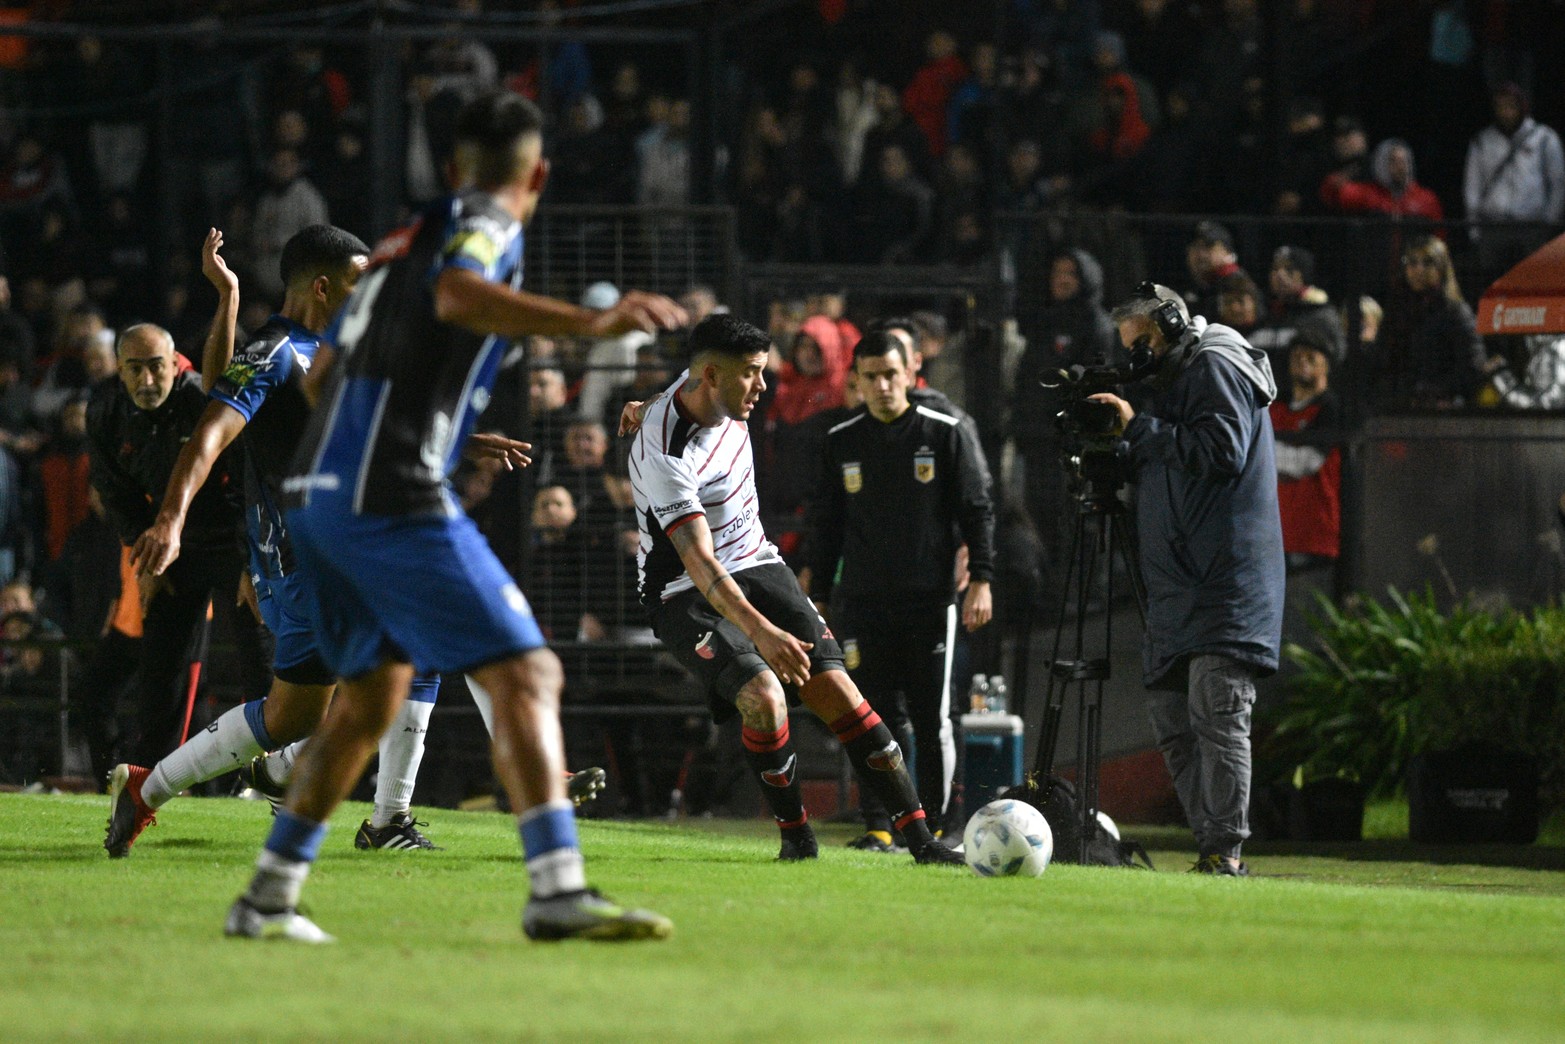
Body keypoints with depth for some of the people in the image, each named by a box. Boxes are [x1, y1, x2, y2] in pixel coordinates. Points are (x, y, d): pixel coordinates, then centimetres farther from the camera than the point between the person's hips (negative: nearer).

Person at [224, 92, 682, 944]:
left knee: (371, 693, 21)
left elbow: (324, 370, 30)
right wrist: (587, 324, -38)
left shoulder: (408, 237, 23)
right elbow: (456, 293, -26)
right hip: (392, 497, -9)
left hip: (314, 491, 9)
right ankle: (559, 893, -23)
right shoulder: (487, 229, -1)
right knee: (523, 673, -11)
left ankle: (269, 897, 22)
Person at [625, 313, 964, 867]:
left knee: (836, 690, -9)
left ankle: (920, 837, -11)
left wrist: (653, 410, 42)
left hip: (756, 566, 7)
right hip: (687, 595, -7)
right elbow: (698, 561, -38)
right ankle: (795, 835, -5)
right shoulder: (664, 457, -29)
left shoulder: (709, 392, -4)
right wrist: (761, 631, -49)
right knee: (764, 697, -28)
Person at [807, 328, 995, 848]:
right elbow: (826, 525, 15)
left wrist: (980, 580, -7)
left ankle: (932, 824, 6)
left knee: (933, 721, -1)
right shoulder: (841, 442, 9)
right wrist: (818, 599, 11)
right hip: (863, 604, 2)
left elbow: (977, 510, 2)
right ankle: (878, 825, 2)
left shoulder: (947, 434, 1)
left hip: (931, 600, -2)